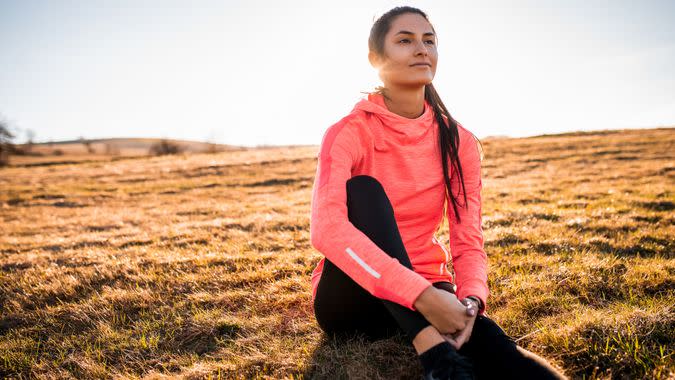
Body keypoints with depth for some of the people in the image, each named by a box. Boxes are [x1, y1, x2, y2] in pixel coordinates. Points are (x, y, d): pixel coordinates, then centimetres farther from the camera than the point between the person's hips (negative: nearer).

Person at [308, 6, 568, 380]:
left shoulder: (459, 142, -1)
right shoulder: (349, 133, -12)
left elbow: (468, 242, -6)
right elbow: (326, 229, -30)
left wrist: (471, 301, -28)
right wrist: (421, 294, -38)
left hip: (426, 291, 0)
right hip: (351, 297, 0)